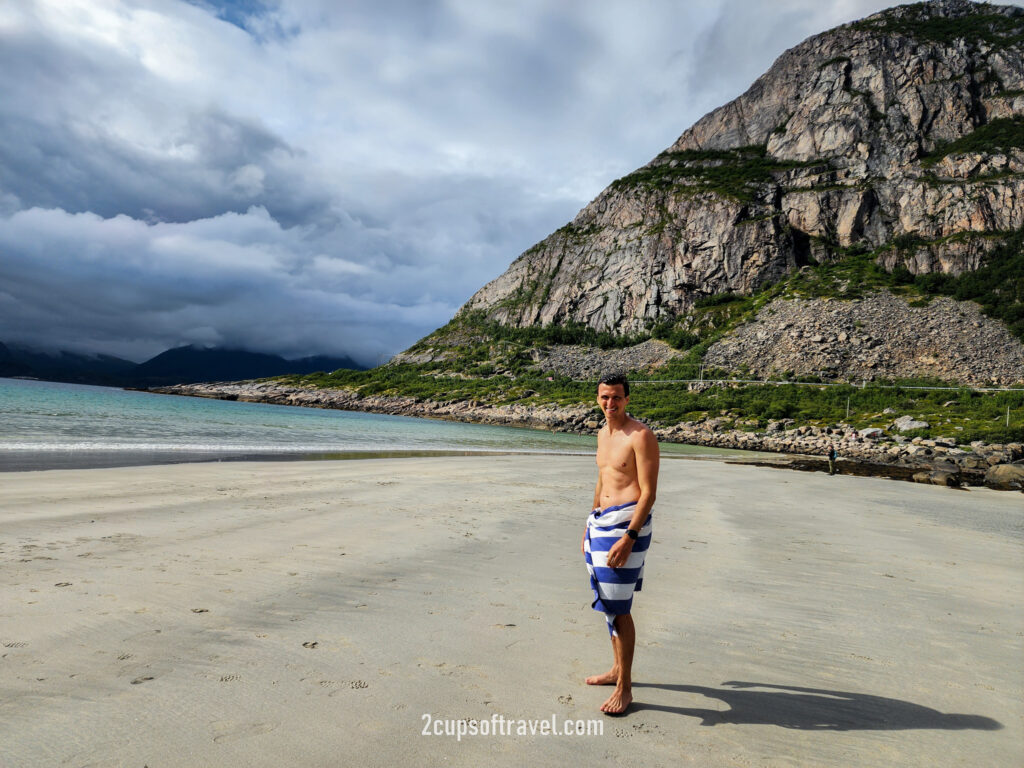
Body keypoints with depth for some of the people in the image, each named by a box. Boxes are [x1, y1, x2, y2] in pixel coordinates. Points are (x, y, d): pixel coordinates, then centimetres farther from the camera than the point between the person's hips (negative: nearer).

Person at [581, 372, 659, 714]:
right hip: (601, 520, 9)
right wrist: (589, 528, 24)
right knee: (608, 602, 17)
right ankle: (618, 669, 33)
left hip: (627, 522, -9)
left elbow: (649, 492, -18)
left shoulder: (641, 436, -14)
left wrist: (628, 538, -24)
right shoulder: (603, 434, 13)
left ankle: (624, 687, 8)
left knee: (618, 608, -6)